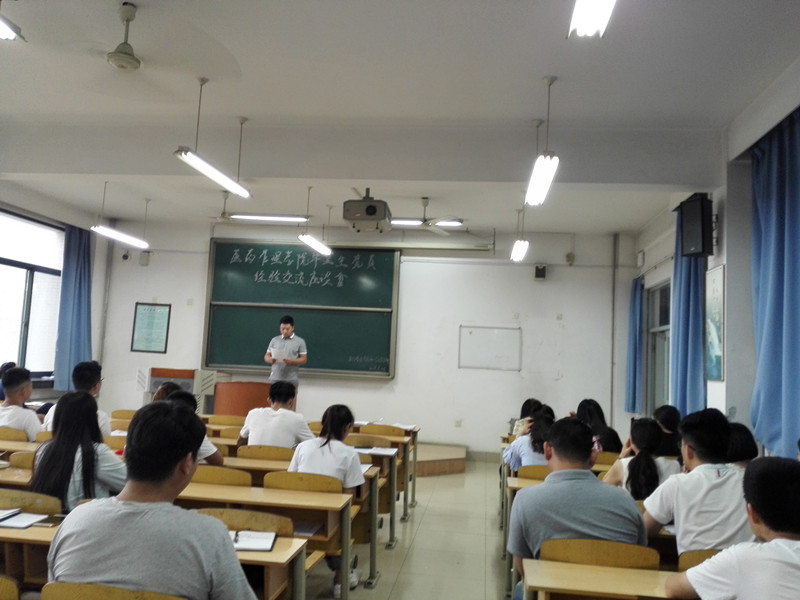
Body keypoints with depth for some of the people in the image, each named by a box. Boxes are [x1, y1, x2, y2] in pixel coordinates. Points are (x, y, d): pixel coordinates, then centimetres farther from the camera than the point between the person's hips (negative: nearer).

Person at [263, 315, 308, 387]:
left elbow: (304, 359, -1)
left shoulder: (300, 341, 2)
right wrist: (270, 360, -13)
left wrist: (291, 361, -19)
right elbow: (266, 356, 11)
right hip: (275, 378, 2)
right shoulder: (274, 340, 9)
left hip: (291, 380, -2)